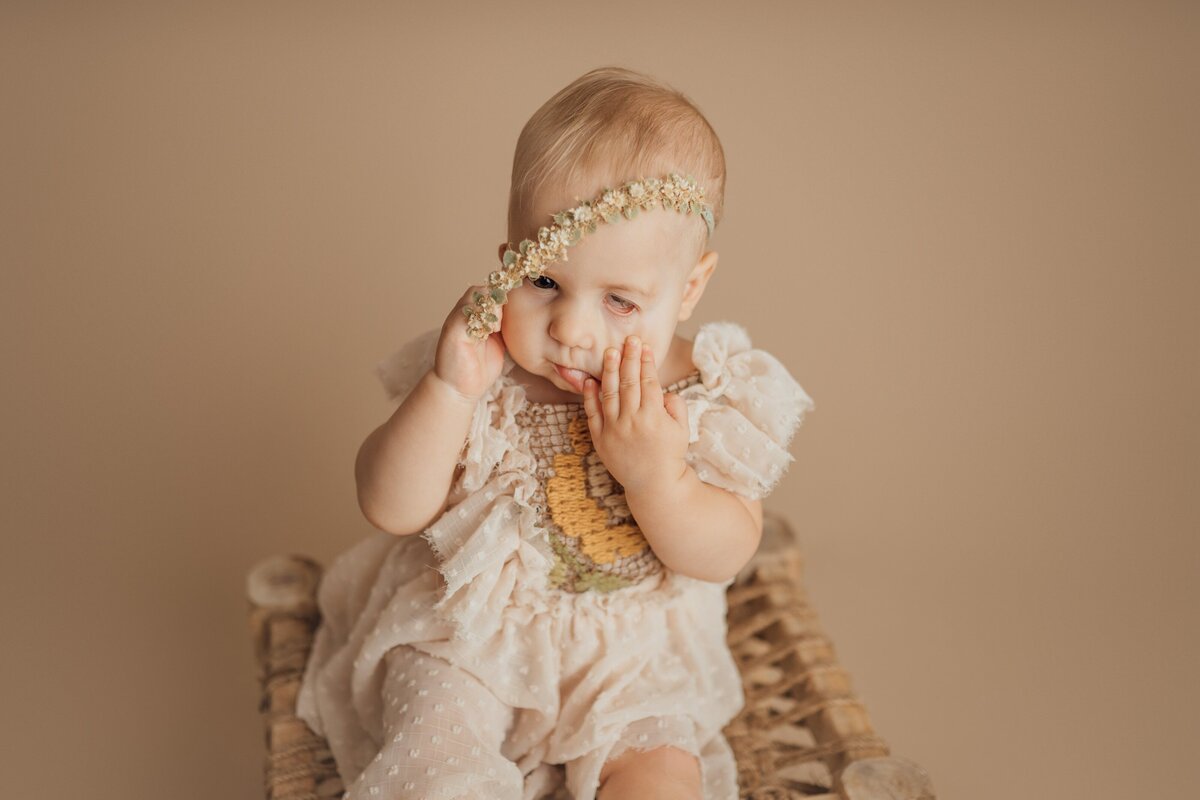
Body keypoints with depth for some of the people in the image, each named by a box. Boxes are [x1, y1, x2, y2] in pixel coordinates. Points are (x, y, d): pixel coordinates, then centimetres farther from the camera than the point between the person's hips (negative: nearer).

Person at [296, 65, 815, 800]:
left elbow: (727, 556, -13)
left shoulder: (712, 395, -13)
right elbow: (392, 509, -15)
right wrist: (449, 389, -28)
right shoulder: (482, 374, -13)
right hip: (467, 631, 0)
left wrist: (657, 475, -32)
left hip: (633, 651, 1)